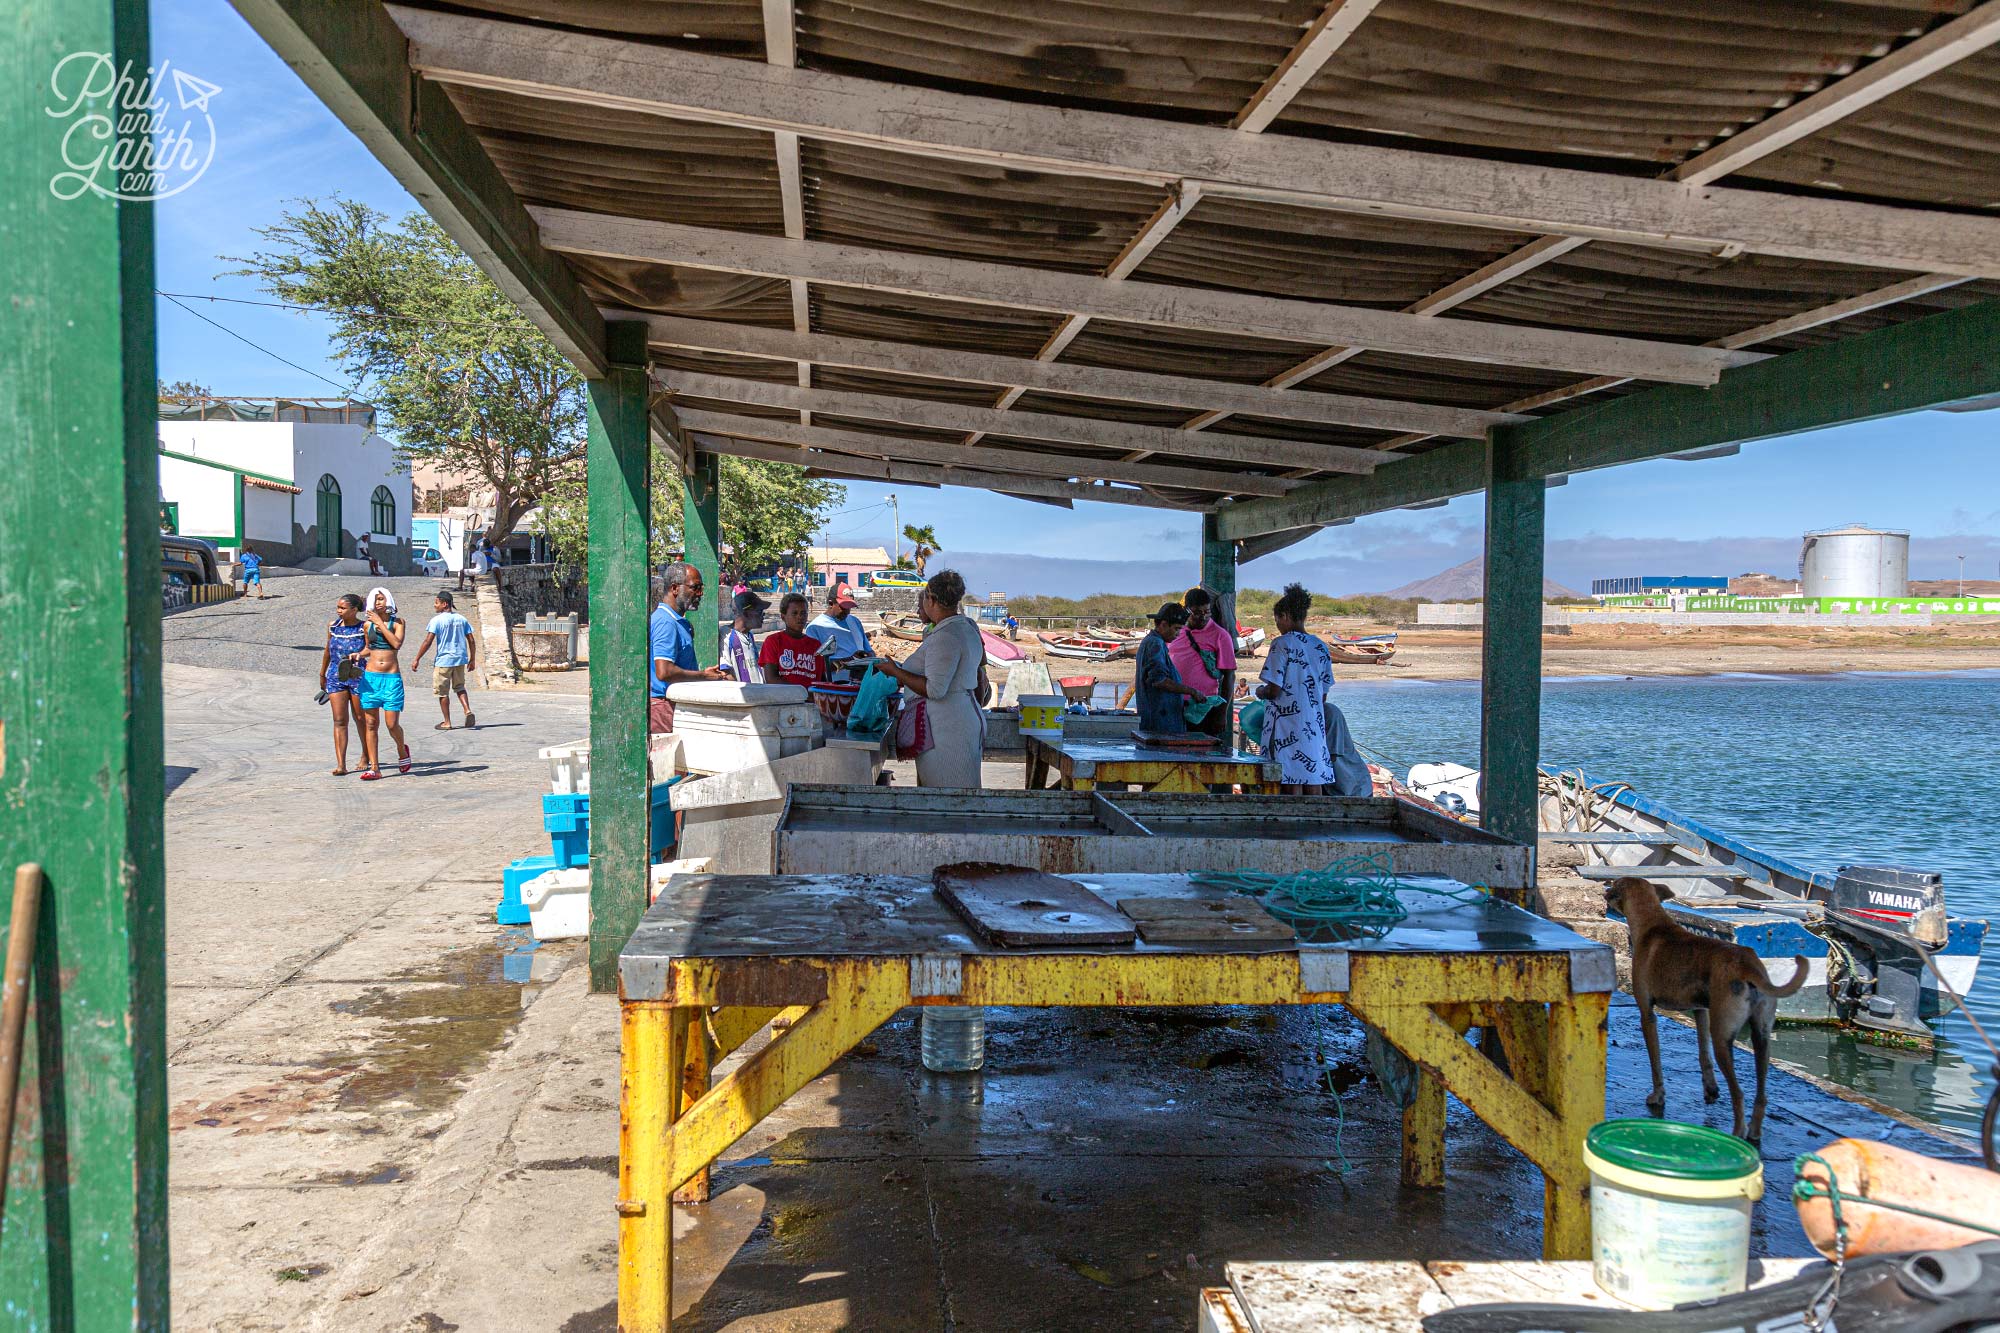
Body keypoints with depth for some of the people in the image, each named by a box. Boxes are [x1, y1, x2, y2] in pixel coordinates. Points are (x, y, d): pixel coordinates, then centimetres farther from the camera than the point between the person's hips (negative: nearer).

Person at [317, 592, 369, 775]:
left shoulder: (364, 628, -8)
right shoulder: (333, 625, 6)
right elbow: (328, 650, 18)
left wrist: (358, 656, -28)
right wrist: (322, 674, 25)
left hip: (358, 677, -3)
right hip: (335, 677, 3)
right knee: (339, 720, -3)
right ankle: (340, 765, -6)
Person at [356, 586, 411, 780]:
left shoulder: (397, 622, 2)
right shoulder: (368, 624, 10)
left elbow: (397, 643, -14)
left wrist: (380, 623, -10)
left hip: (392, 678, -3)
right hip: (370, 677, 3)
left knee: (392, 724, -8)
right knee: (370, 724, 0)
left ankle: (402, 750, 24)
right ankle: (374, 768, 3)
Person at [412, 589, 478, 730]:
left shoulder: (437, 620, -10)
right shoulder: (461, 619, 6)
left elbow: (428, 641, -14)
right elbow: (471, 640, 7)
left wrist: (417, 660, -9)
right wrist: (471, 660, 16)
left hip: (444, 660, -5)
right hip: (460, 660, 5)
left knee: (443, 692, 6)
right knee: (459, 687, 20)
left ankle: (446, 722, 10)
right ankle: (467, 711, -3)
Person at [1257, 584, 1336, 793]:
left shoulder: (1282, 644, -9)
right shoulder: (1321, 647, 10)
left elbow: (1274, 691, -12)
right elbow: (1323, 696, 13)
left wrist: (1260, 692, 7)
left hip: (1287, 726, -6)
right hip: (1315, 726, 6)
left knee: (1293, 785, -3)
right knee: (1314, 784, 7)